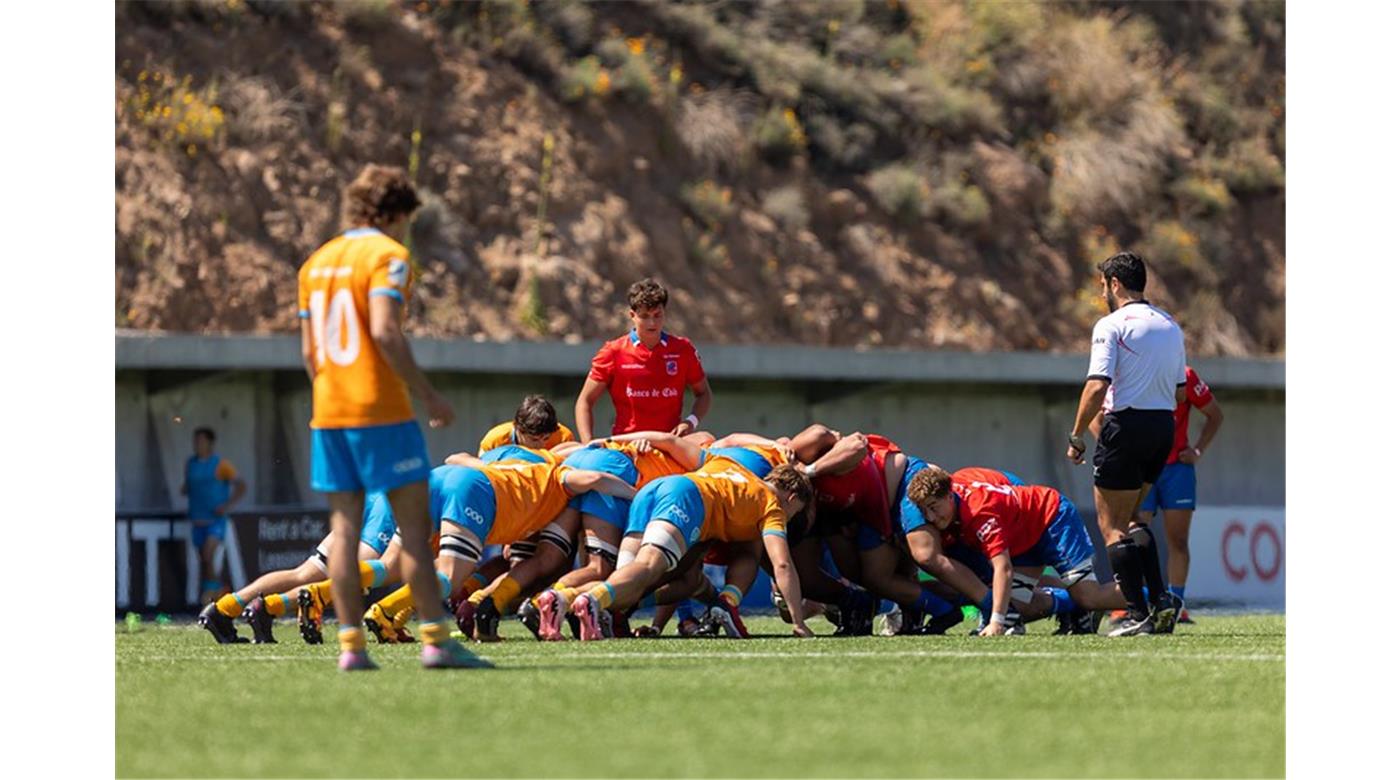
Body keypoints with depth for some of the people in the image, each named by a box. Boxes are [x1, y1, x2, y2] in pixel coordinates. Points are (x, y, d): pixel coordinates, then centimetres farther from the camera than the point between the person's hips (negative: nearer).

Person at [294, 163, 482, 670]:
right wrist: (428, 395, -14)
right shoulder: (387, 255, -6)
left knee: (344, 527, 5)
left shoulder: (317, 262, 16)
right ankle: (435, 640, -9)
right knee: (414, 523, -4)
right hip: (380, 410, -7)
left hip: (328, 413, 7)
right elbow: (384, 332, -18)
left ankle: (351, 643, 1)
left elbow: (309, 351, 16)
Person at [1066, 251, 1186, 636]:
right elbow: (1181, 391, 14)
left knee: (1112, 525, 1)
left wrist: (1077, 436, -10)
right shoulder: (1170, 326, 13)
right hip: (1164, 428, 7)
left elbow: (1097, 386, -17)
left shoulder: (1112, 325, -9)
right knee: (1129, 518, 21)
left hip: (1126, 426, -7)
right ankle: (1160, 600, 9)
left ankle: (1138, 614, -5)